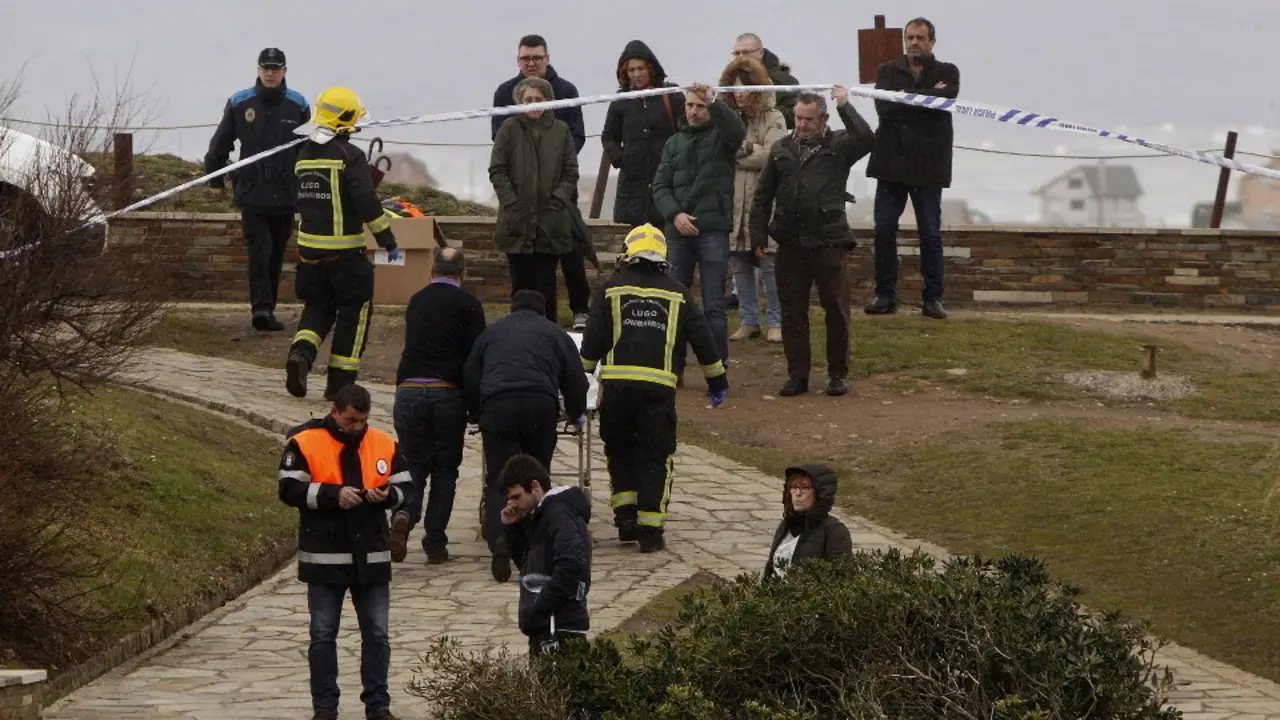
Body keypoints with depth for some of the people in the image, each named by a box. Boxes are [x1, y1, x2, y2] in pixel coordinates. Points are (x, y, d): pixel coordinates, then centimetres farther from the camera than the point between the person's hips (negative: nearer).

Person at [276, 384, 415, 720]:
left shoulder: (384, 444, 5)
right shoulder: (304, 443, -6)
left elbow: (406, 487, 10)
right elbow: (289, 489, -10)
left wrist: (387, 495, -13)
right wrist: (333, 495, -20)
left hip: (372, 557, 3)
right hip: (324, 558, -3)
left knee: (377, 633, 5)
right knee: (323, 635, 4)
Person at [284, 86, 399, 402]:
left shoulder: (305, 154, 10)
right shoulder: (351, 156, -12)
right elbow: (366, 201, -18)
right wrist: (388, 240, -12)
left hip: (309, 247, 6)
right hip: (344, 251, -6)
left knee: (318, 307, 18)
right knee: (354, 311, 7)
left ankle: (300, 354, -10)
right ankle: (340, 381, 7)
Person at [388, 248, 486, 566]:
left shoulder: (416, 301, 17)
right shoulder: (468, 304, 3)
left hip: (408, 390, 3)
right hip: (447, 393, -3)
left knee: (414, 464, 10)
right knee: (445, 468, 8)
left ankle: (405, 515, -20)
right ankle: (435, 544, 4)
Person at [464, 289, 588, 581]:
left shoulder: (490, 333, 28)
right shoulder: (556, 334, 24)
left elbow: (469, 379, 26)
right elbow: (575, 379, 19)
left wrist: (476, 414, 39)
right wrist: (576, 414, 35)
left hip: (496, 406, 0)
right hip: (541, 405, 0)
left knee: (498, 480, 0)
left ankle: (499, 538, -23)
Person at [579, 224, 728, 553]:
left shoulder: (611, 290, 9)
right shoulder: (677, 294, 13)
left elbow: (592, 340, 4)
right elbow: (702, 340, 15)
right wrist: (717, 381, 24)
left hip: (616, 382, 0)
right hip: (659, 386, 0)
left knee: (620, 450, 18)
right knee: (656, 456, 5)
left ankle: (625, 515, 8)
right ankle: (650, 528, 0)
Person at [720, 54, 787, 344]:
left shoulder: (773, 119, -2)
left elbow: (771, 155, -15)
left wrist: (735, 152, -7)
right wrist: (746, 151, -15)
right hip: (735, 203, 5)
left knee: (769, 265, -2)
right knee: (740, 265, 10)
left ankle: (776, 322, 7)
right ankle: (748, 321, 19)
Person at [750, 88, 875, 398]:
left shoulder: (839, 146, 2)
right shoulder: (781, 149, 12)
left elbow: (867, 139, -20)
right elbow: (763, 196, 14)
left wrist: (845, 106, -14)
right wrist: (759, 235, 8)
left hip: (829, 241, -3)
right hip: (790, 242, 3)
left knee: (837, 309, 1)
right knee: (792, 311, 6)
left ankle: (838, 374, 11)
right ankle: (797, 375, 13)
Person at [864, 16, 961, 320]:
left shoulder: (946, 72, 6)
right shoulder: (888, 71, 9)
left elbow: (946, 98, -15)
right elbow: (883, 105, -9)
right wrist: (926, 98, -11)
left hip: (929, 165, -2)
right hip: (891, 161, 2)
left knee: (930, 233, 1)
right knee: (884, 230, 1)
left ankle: (933, 298, 7)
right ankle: (885, 295, 10)